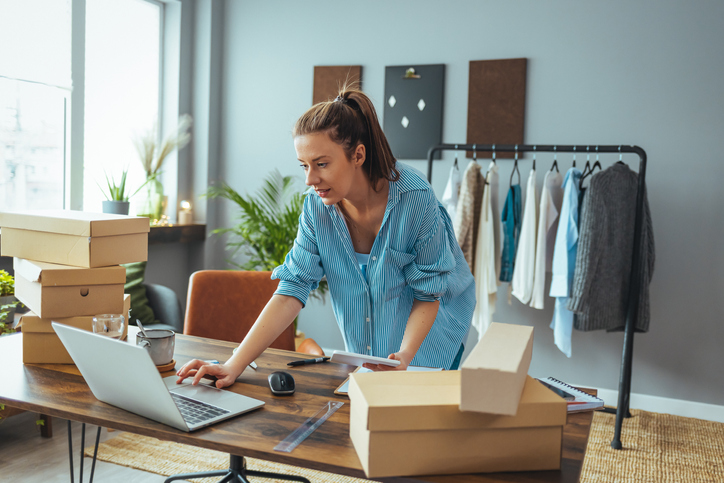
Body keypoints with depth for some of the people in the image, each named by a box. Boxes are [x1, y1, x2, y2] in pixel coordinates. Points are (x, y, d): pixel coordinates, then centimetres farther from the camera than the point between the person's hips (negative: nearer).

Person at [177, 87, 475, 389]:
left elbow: (427, 295, -17)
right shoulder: (316, 208, -15)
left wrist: (404, 357, -33)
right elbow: (293, 288, -18)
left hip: (427, 336, -3)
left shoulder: (416, 200, -26)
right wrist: (234, 365, -27)